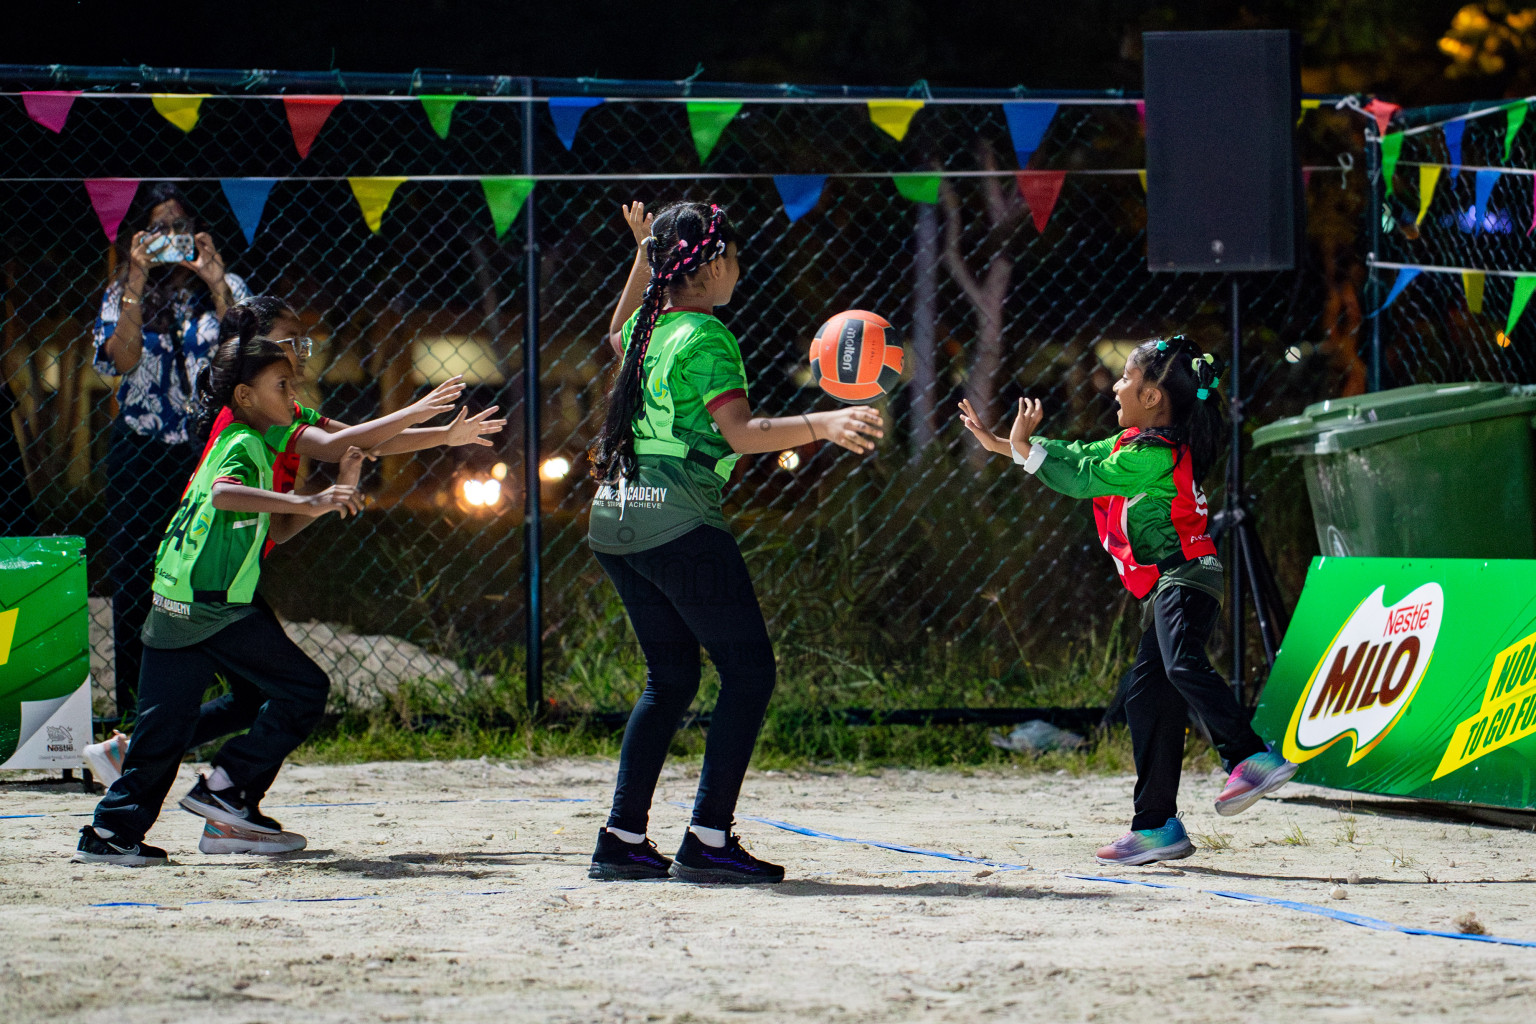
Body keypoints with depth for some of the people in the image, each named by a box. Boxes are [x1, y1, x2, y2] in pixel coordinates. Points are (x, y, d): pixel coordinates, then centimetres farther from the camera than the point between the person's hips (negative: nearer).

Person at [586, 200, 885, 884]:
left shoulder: (649, 329, 14)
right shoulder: (705, 338, -11)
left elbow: (617, 335, 41)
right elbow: (741, 432, -23)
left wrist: (645, 257, 40)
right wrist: (822, 425, -36)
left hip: (615, 520, 9)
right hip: (679, 521, -9)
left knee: (670, 678, 15)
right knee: (749, 673, -5)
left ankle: (622, 840, 10)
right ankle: (708, 841, -12)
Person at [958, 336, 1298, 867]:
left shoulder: (1152, 453, -12)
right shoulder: (1142, 444, 18)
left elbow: (1080, 479, -8)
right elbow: (1081, 457, 27)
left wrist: (1024, 445, 4)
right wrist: (1000, 444, 30)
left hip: (1183, 578, -11)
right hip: (1168, 588, 11)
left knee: (1182, 666, -33)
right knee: (1147, 697, 8)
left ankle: (1254, 757, -43)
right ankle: (1157, 827, 10)